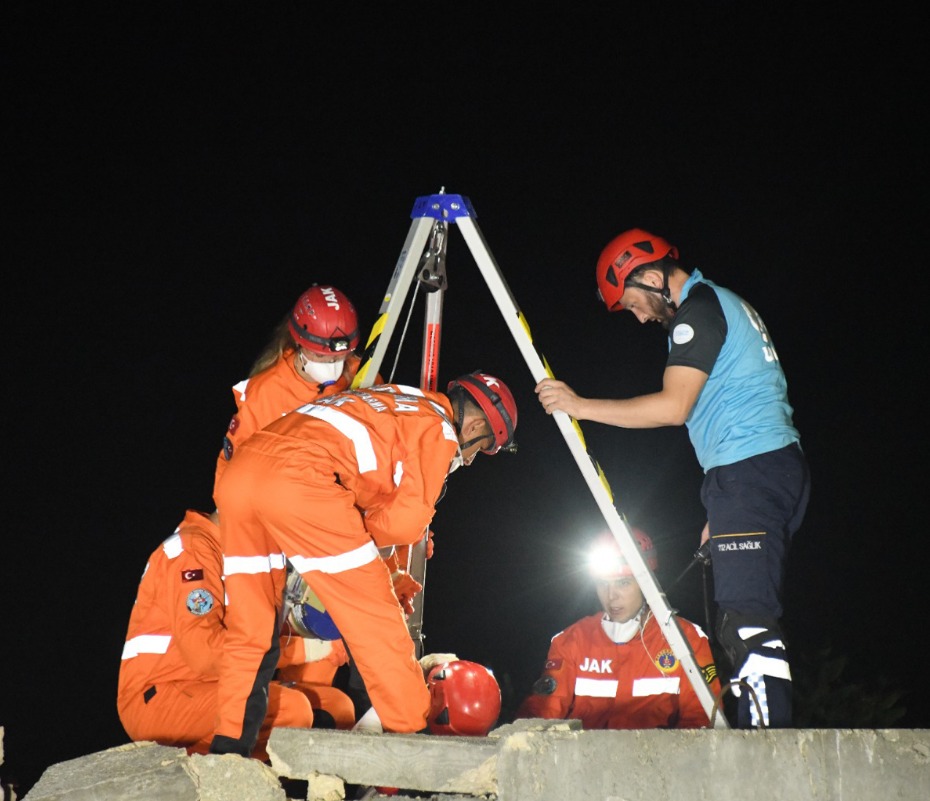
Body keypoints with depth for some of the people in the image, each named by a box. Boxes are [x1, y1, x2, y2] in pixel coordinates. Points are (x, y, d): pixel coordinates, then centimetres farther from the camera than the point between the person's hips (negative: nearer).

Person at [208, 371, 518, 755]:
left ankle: (228, 743, 18)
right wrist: (359, 534, 17)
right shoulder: (440, 428, 10)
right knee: (374, 614, 4)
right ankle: (411, 731, 10)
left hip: (238, 470, 8)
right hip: (297, 478, -8)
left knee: (248, 628, 18)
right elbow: (406, 520, 1)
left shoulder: (391, 401, 34)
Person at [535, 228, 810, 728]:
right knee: (750, 616, 7)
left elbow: (673, 407, -15)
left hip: (748, 470, -10)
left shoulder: (698, 309, -6)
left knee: (746, 618, -15)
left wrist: (580, 405, -8)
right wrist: (720, 510, 22)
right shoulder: (725, 305, 25)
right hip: (780, 464, 10)